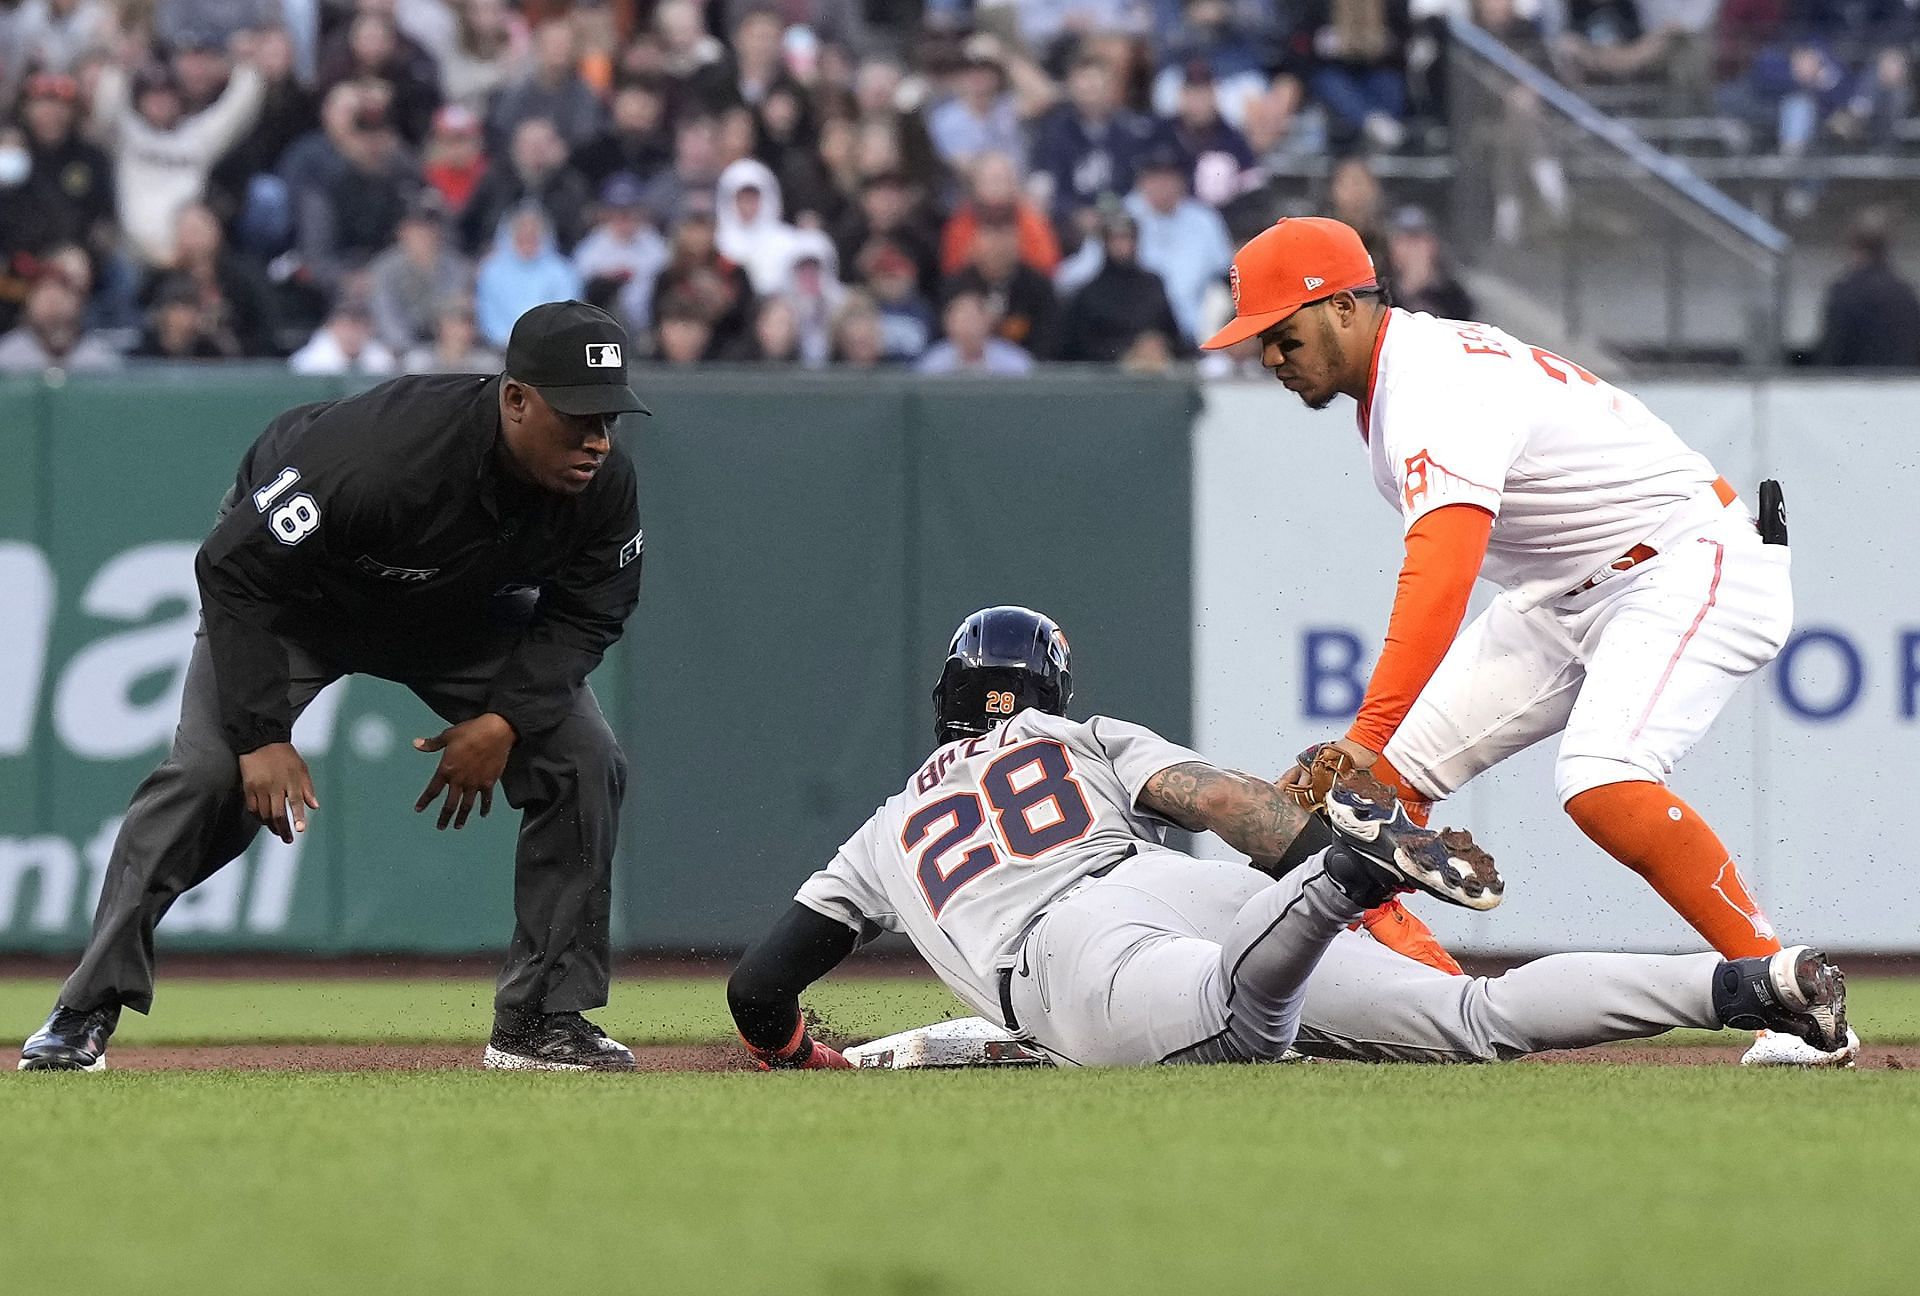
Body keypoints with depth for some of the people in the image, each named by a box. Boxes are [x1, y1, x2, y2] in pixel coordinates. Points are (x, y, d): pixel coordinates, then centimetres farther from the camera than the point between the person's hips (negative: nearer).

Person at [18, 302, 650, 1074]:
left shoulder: (604, 484, -27)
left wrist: (506, 719, -24)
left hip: (467, 614, 4)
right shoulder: (381, 454, -43)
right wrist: (260, 735, -35)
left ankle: (544, 1019, 1)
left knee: (586, 763, -10)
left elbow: (586, 612, -9)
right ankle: (85, 1016, -11)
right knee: (208, 772, -20)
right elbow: (236, 572, -33)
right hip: (304, 593, -4)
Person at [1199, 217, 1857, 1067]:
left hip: (1693, 568, -10)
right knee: (1380, 776, 0)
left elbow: (1439, 582, -40)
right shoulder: (1397, 373, 5)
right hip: (1564, 596, 10)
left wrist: (1369, 736, -48)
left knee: (1599, 783, -33)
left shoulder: (1437, 390, -26)